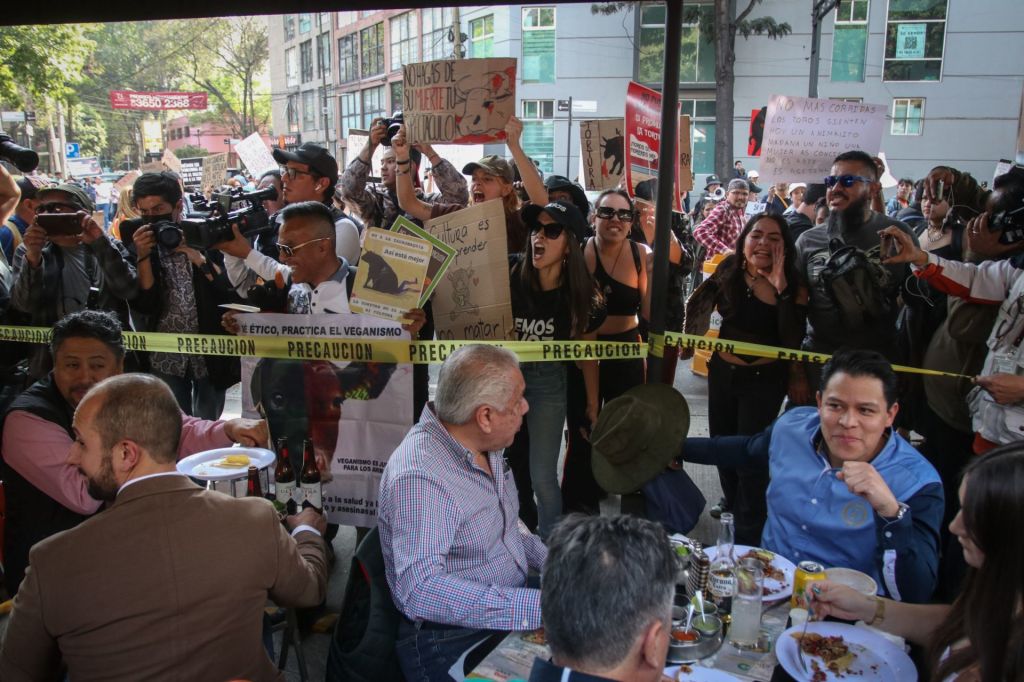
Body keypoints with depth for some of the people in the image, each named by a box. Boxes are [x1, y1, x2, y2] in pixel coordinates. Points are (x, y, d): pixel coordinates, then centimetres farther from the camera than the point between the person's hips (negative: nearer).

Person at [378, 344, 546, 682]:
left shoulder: (483, 445, 3)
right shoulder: (418, 476, -24)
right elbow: (421, 591, -31)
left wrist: (551, 561, 2)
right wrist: (535, 606, -33)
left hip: (513, 615, 8)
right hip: (451, 645, -8)